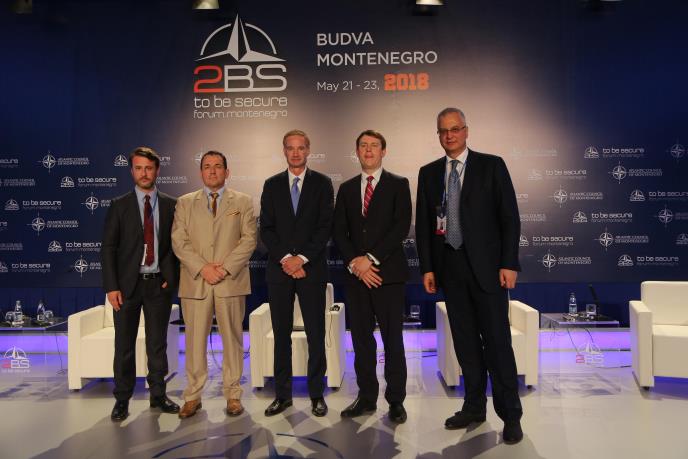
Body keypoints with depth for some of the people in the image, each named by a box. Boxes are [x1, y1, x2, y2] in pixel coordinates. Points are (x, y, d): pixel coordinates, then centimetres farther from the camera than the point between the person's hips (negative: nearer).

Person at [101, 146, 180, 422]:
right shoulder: (119, 205, 2)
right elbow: (108, 247, -1)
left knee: (157, 343, 9)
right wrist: (111, 286, -8)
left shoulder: (170, 205, 5)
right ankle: (122, 399, 19)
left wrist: (172, 277, -3)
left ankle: (158, 395, 21)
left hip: (159, 284, 1)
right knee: (124, 345, 6)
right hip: (127, 283, -1)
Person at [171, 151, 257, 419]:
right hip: (195, 282, 1)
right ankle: (193, 396, 16)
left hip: (231, 281, 0)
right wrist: (202, 268, -10)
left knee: (232, 339, 5)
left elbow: (248, 239, 0)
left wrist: (225, 267, -11)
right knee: (195, 340, 4)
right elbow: (179, 241, 3)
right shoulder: (185, 203, 12)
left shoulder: (243, 202, 9)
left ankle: (233, 395, 16)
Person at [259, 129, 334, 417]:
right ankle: (282, 394, 17)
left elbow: (325, 227, -3)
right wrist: (286, 258, -9)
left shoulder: (322, 183, 4)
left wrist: (302, 258, -12)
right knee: (281, 334, 7)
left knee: (316, 334, 2)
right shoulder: (272, 185, 10)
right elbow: (266, 229, 3)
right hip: (279, 269, 2)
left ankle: (317, 394, 14)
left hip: (311, 268, -2)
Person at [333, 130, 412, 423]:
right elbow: (339, 232, 8)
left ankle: (396, 400, 13)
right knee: (361, 338, 8)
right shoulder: (346, 189, 14)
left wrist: (371, 259, -13)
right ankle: (366, 397, 19)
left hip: (388, 272, -3)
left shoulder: (398, 185, 3)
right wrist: (354, 263, -7)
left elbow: (401, 227, -7)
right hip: (356, 275, 4)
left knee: (392, 338, 2)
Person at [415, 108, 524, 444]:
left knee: (497, 340, -1)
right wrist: (427, 267, 3)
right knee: (465, 341, 10)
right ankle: (474, 406, 22)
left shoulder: (491, 166, 1)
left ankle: (510, 415, 11)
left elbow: (509, 217, -3)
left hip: (486, 265, -3)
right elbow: (423, 224, 9)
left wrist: (509, 263, -9)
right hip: (449, 268, 3)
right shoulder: (428, 173, 10)